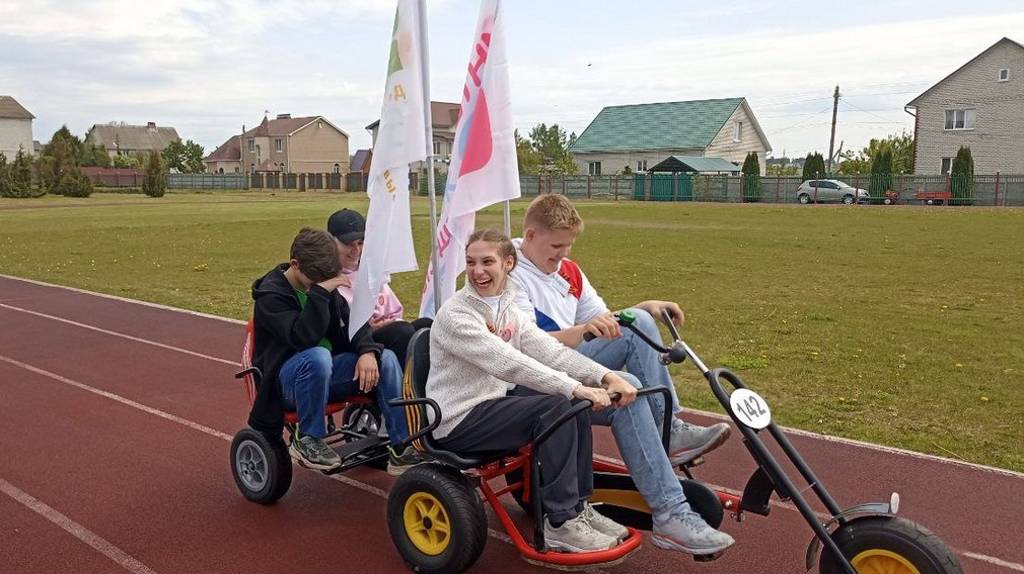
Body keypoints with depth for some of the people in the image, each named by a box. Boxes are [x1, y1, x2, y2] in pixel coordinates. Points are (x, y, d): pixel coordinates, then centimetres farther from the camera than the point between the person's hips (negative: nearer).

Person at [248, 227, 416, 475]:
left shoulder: (323, 284, 8)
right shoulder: (270, 295, -13)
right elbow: (303, 338, -29)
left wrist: (367, 351, -15)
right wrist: (319, 293, -34)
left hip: (326, 371, 7)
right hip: (287, 376, -6)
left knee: (386, 359, -15)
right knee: (317, 357, -40)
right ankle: (307, 440, -19)